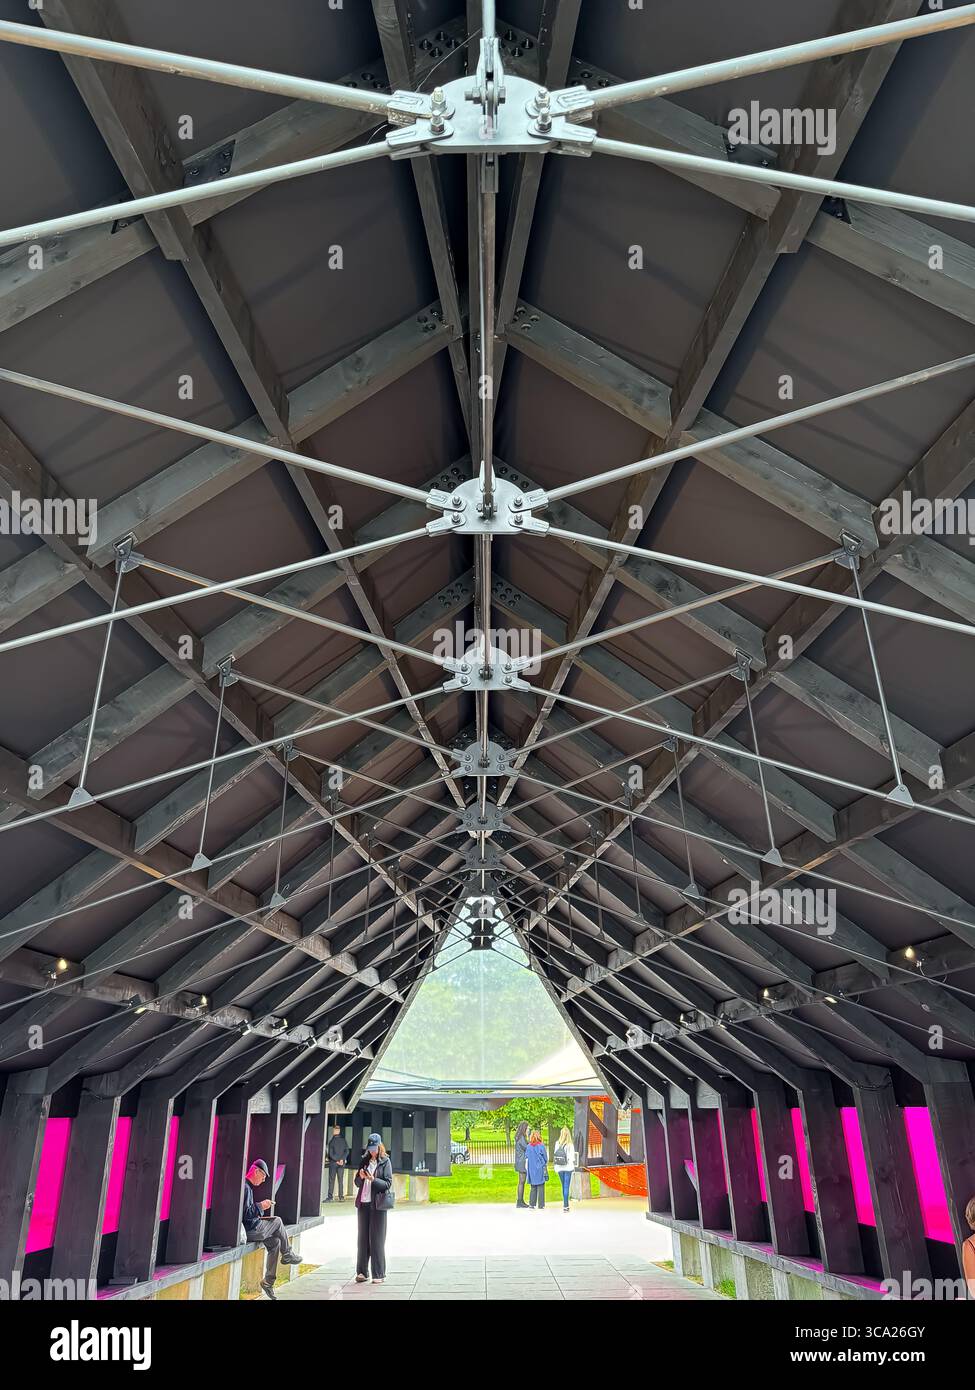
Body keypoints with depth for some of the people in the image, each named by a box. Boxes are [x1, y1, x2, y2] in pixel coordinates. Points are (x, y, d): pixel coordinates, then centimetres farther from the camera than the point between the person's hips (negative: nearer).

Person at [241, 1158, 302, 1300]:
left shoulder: (247, 1186, 13)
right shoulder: (245, 1187, -20)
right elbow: (245, 1213, -27)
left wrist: (259, 1215, 13)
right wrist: (261, 1206, -18)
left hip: (248, 1228, 10)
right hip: (249, 1231, -10)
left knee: (275, 1242, 10)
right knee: (277, 1221, 4)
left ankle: (268, 1281, 13)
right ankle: (287, 1255, 19)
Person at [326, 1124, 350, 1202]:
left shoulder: (332, 1141, -9)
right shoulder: (343, 1140, 4)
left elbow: (331, 1154, -13)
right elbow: (347, 1151, -2)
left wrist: (337, 1160, -7)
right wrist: (342, 1159, -8)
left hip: (333, 1163, -4)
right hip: (342, 1163, 4)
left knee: (331, 1180, 2)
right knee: (341, 1180, 9)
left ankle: (330, 1197, 0)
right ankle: (341, 1197, 7)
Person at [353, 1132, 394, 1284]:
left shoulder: (385, 1162, -3)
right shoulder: (364, 1161, 10)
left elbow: (388, 1183, -7)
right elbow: (357, 1182, 14)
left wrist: (373, 1180, -21)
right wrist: (361, 1177, -8)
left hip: (377, 1204, -5)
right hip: (363, 1203, 5)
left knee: (376, 1239, -1)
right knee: (363, 1238, 8)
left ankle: (379, 1274, 7)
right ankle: (361, 1272, 17)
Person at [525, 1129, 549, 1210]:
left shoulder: (528, 1146, -1)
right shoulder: (541, 1146, -10)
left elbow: (526, 1158, 5)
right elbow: (545, 1158, -1)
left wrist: (527, 1168, 16)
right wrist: (546, 1165, 17)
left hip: (531, 1169, 4)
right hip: (540, 1169, -4)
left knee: (533, 1187, 14)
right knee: (540, 1187, 4)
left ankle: (532, 1204, 15)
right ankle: (540, 1205, 5)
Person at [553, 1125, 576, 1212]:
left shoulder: (557, 1144, -2)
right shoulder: (570, 1144, -10)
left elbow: (555, 1155, 1)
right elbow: (572, 1156, -7)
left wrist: (556, 1167, 9)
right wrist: (573, 1167, 3)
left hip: (560, 1168, 3)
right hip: (568, 1167, -3)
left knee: (563, 1186, 17)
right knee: (566, 1186, -2)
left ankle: (565, 1204, 26)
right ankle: (565, 1205, -8)